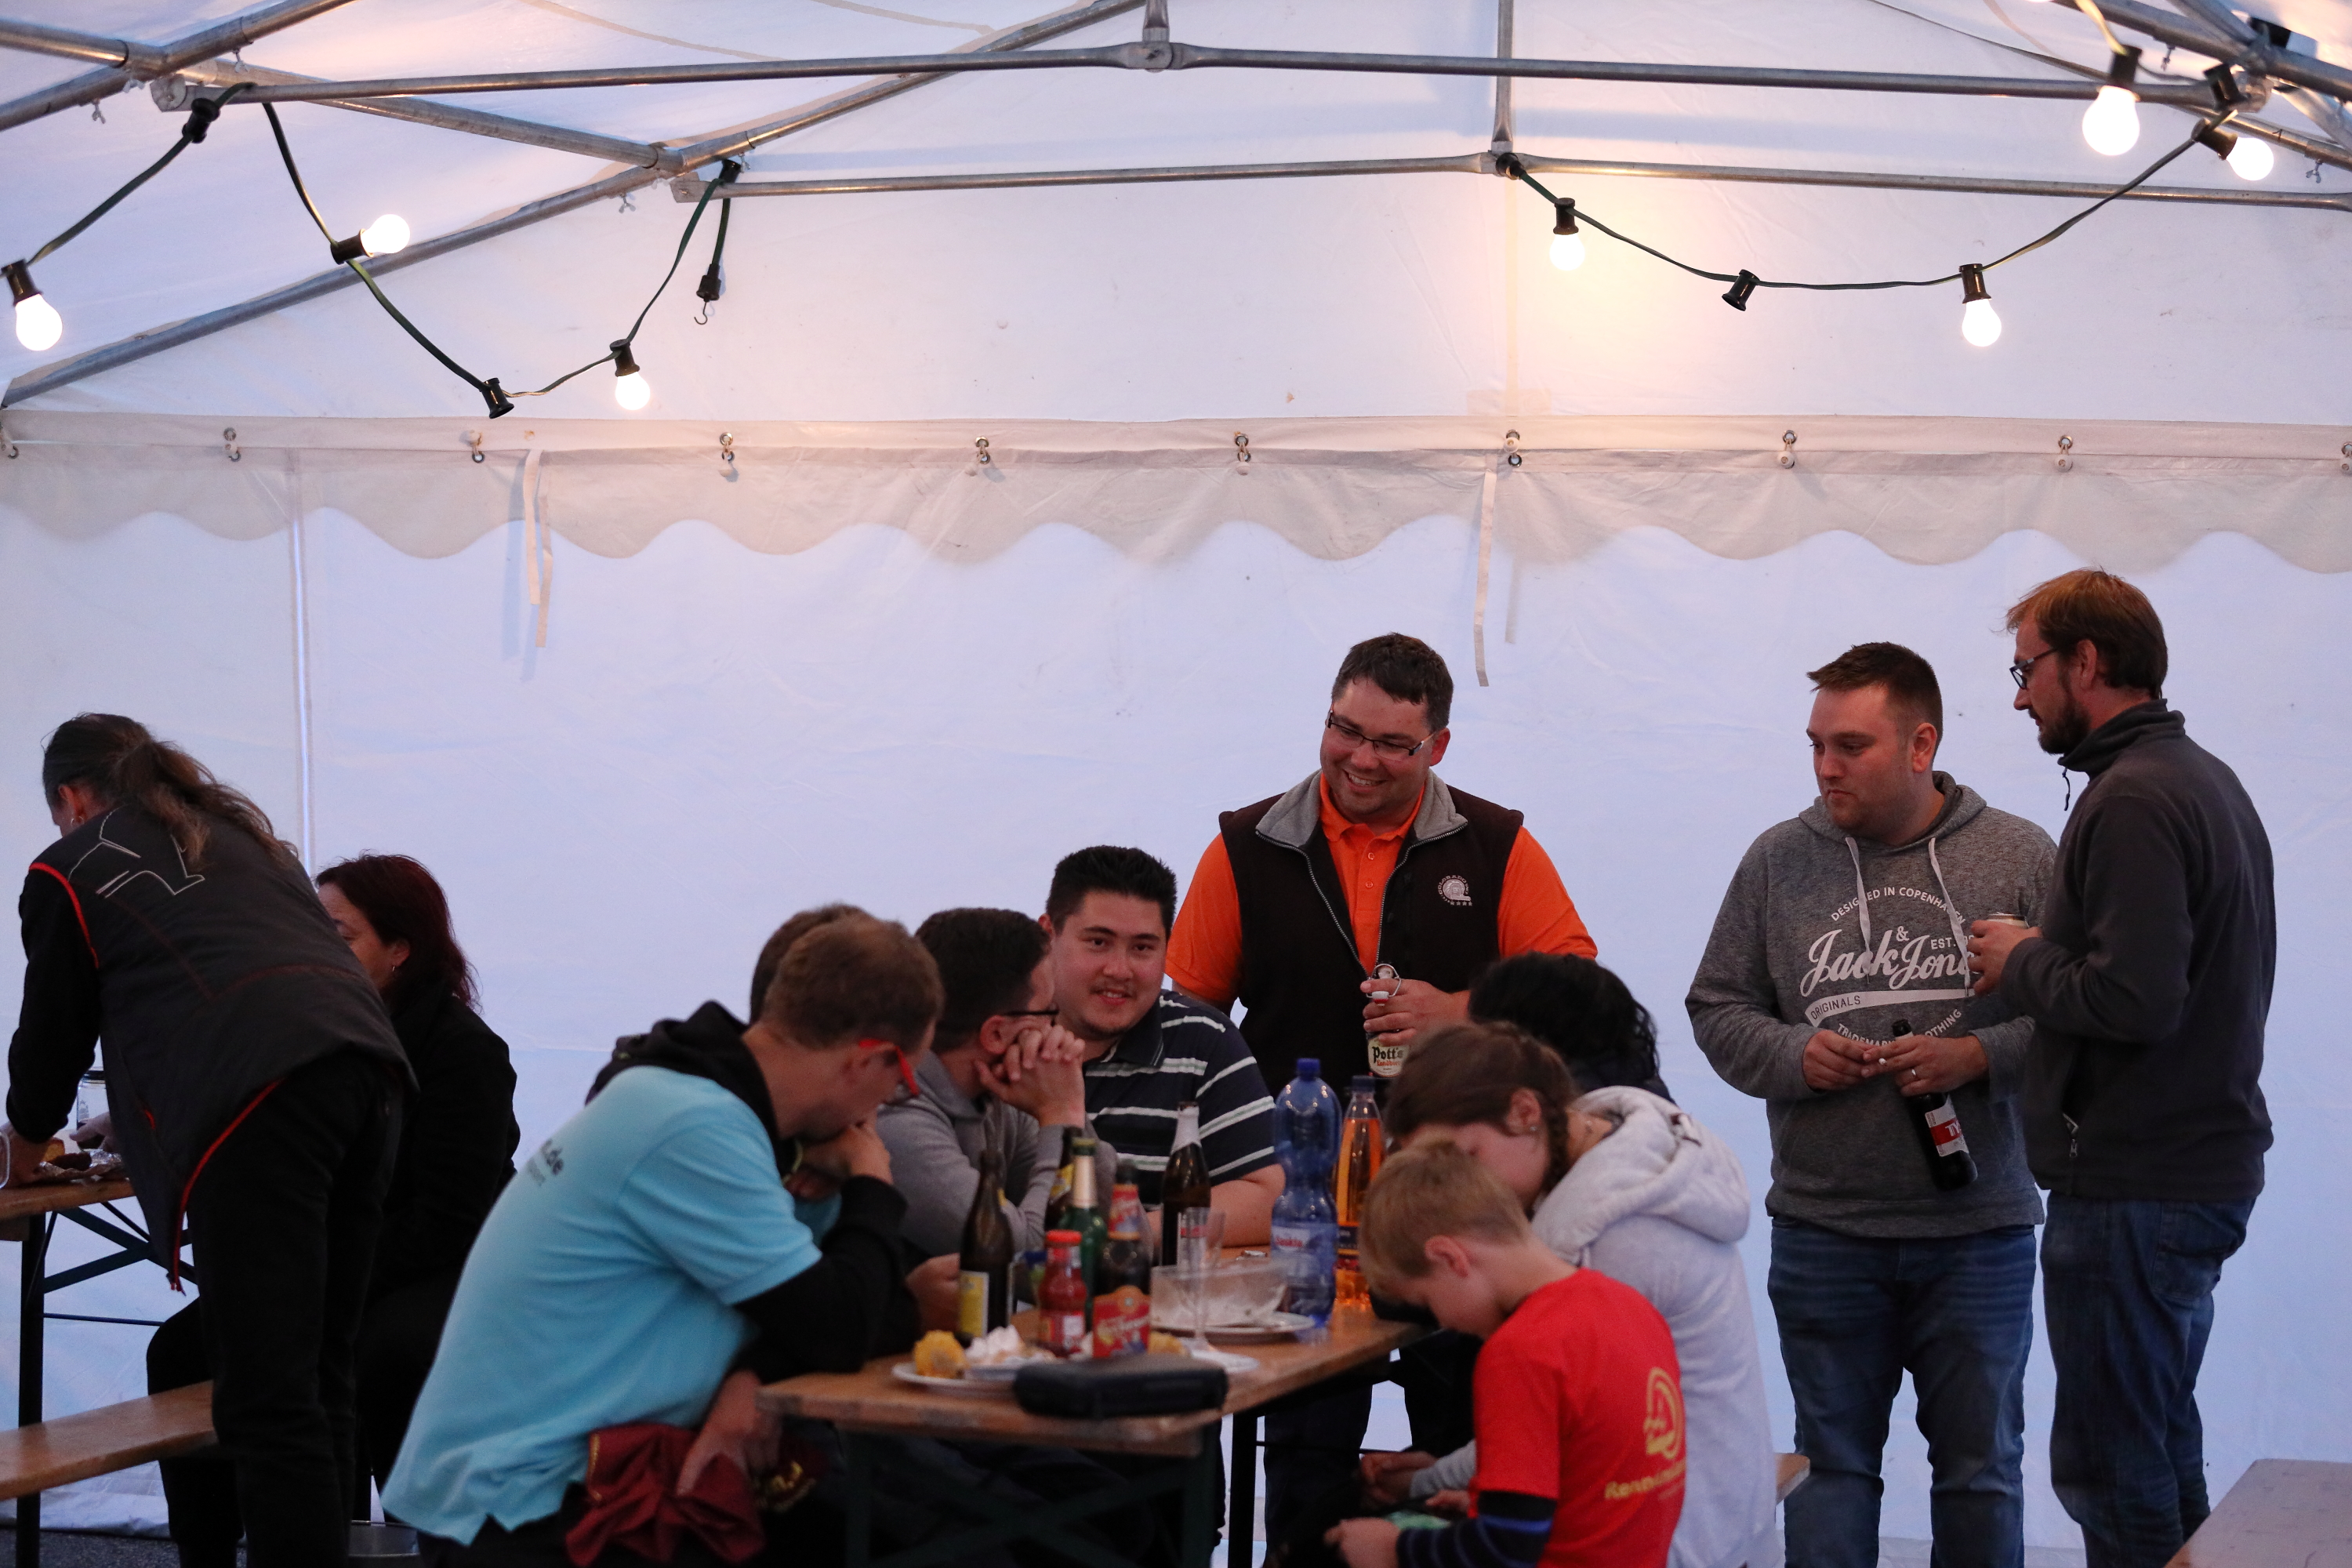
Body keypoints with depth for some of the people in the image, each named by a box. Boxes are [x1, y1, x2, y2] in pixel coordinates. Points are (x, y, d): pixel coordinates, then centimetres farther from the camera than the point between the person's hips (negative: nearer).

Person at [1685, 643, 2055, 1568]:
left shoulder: (2020, 858, 0)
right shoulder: (1779, 860, 6)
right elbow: (1718, 1009, 10)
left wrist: (1981, 1056, -16)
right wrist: (1791, 1055, -9)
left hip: (1977, 1229, -1)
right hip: (1823, 1229, 1)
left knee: (1979, 1464, 8)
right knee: (1832, 1463, 8)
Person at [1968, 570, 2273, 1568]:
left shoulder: (2133, 801, -19)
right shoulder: (2209, 781, 14)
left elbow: (2135, 999, -27)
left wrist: (2023, 965, -10)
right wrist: (2045, 958, 9)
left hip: (2135, 1188, -10)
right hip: (2209, 1169, 10)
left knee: (2110, 1468, -3)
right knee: (2163, 1451, 20)